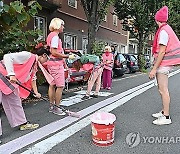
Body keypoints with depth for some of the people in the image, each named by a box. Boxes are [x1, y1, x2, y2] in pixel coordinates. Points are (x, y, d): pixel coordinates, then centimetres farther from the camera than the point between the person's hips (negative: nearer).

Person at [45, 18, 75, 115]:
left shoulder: (51, 35, 17)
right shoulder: (55, 36, -14)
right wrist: (68, 56, -17)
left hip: (52, 63, 10)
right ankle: (56, 108, 2)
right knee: (60, 86, -6)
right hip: (56, 64, -10)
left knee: (52, 85, 13)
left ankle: (51, 106, 21)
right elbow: (54, 53, -22)